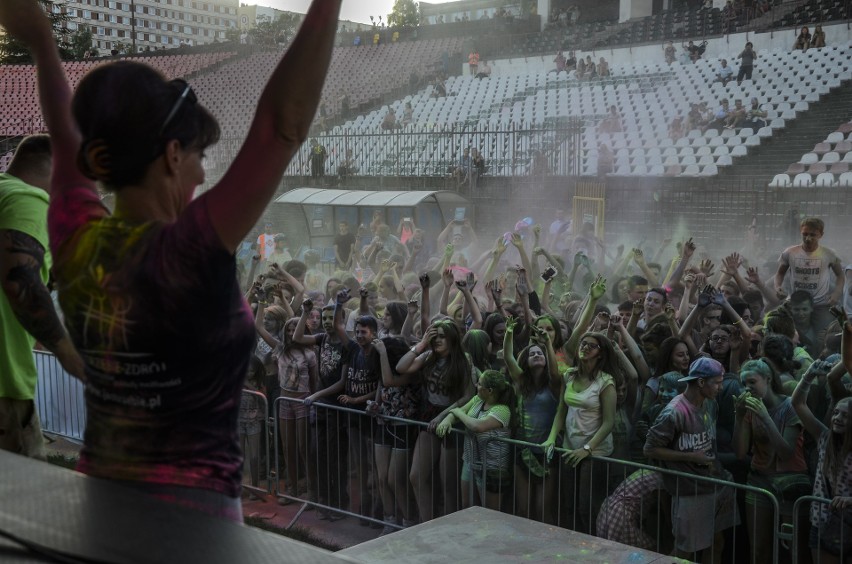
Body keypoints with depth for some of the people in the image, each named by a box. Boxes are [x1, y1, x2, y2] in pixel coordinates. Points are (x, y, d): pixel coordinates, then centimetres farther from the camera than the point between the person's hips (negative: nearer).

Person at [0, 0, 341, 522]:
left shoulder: (76, 243, -6)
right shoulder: (184, 253, -24)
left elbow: (68, 142, 12)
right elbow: (282, 125, -30)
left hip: (97, 497, 7)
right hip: (189, 508, -6)